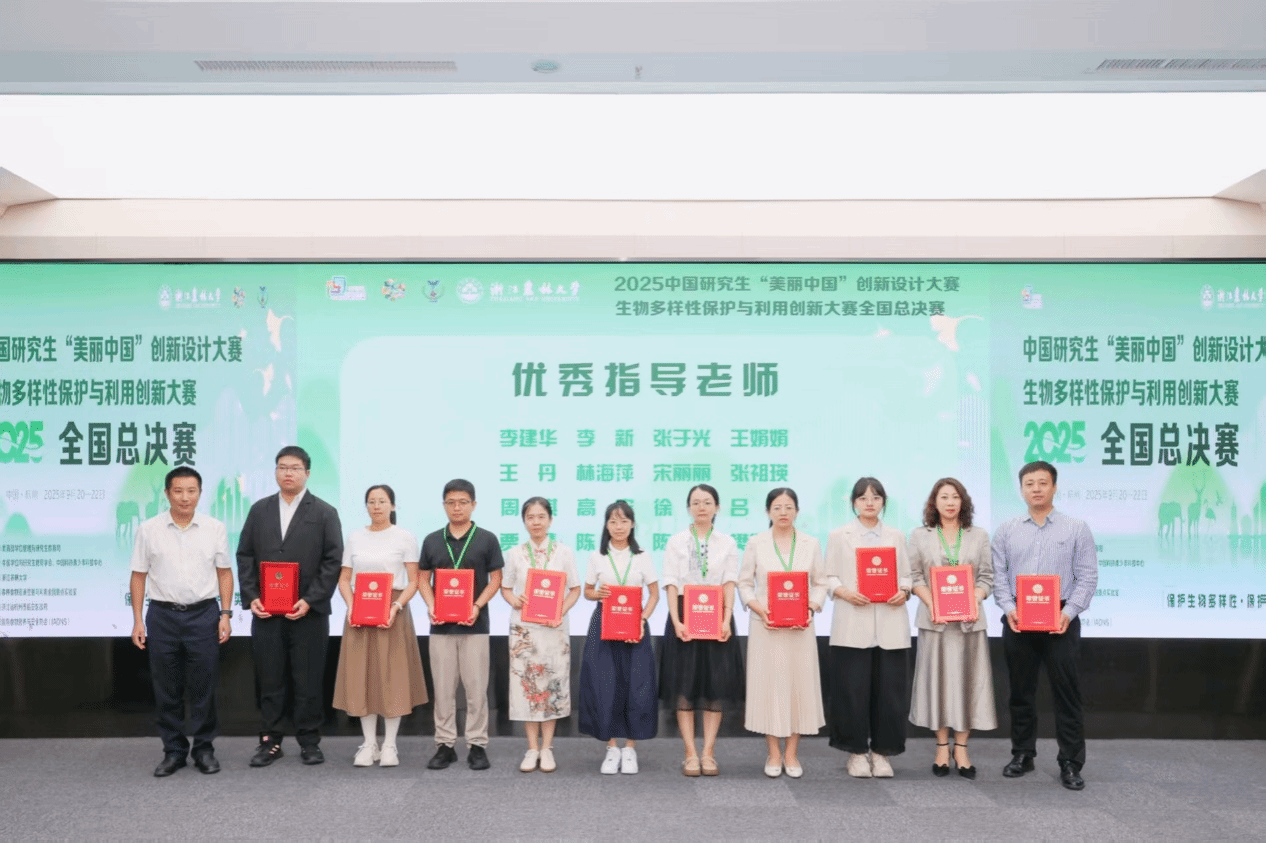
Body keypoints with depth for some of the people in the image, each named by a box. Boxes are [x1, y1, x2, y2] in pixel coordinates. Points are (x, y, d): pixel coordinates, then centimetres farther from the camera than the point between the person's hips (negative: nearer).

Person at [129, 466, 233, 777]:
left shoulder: (214, 529, 2)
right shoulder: (148, 530, 2)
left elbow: (224, 573, 6)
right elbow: (138, 576, 4)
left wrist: (225, 614, -1)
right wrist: (137, 621, 0)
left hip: (203, 614, 0)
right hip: (162, 615, 1)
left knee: (203, 687, 4)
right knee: (167, 690, 7)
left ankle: (204, 749, 16)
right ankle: (173, 751, 19)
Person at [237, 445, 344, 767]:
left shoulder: (325, 513, 2)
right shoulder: (259, 510, 11)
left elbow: (332, 561, -3)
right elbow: (245, 556, 10)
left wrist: (310, 601, -12)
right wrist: (250, 597, -3)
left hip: (308, 612, -2)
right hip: (266, 612, 2)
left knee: (309, 680, 3)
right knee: (269, 680, 6)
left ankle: (309, 741, 14)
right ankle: (270, 740, 16)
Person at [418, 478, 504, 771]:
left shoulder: (487, 539, 1)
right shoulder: (432, 541, 8)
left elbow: (495, 580, 1)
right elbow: (423, 579, 11)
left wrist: (477, 606, -13)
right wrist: (431, 606, -7)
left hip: (474, 624, -2)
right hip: (440, 625, 2)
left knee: (476, 688, 1)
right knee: (443, 688, 6)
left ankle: (477, 745, 10)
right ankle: (445, 744, 14)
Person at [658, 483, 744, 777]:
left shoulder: (727, 544, 7)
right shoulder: (676, 542, 5)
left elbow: (729, 585, 0)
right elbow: (671, 585, -1)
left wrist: (726, 620, -14)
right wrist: (676, 622, -14)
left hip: (717, 619, 1)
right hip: (684, 618, -1)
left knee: (716, 687, 1)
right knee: (684, 686, 0)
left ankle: (708, 753, 9)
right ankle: (690, 754, 6)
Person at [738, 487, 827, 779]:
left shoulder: (811, 544, 6)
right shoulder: (756, 543, 3)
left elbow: (821, 583, 6)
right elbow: (744, 583, 4)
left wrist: (811, 608, -10)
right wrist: (759, 609, -11)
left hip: (800, 626, 1)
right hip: (766, 626, -1)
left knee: (800, 685, 2)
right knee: (769, 685, 1)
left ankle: (792, 753, 14)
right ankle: (774, 754, 12)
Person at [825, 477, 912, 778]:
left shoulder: (896, 536, 13)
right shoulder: (839, 536, 7)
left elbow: (905, 575, 11)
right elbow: (830, 577, 4)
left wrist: (903, 592, -9)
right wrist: (846, 593, -14)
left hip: (890, 625, 2)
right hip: (853, 625, -2)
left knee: (889, 689, 2)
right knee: (853, 690, -1)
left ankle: (881, 752, 14)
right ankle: (856, 752, 11)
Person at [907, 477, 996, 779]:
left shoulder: (979, 536, 9)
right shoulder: (919, 535, 7)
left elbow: (986, 577, 6)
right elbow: (914, 577, 2)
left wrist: (975, 601, -12)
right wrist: (932, 604, -13)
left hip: (970, 619, 1)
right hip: (934, 619, -1)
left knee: (967, 680, 1)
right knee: (937, 679, 2)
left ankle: (961, 748, 9)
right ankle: (942, 747, 10)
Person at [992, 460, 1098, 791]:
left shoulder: (1076, 528, 1)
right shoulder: (1007, 530, 7)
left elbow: (1087, 576, -3)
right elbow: (998, 574, 4)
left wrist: (1069, 612, -14)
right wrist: (1009, 608, -11)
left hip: (1061, 620, -2)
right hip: (1018, 620, 2)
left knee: (1066, 692, 0)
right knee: (1021, 691, 10)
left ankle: (1071, 763, 8)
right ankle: (1022, 754, 22)